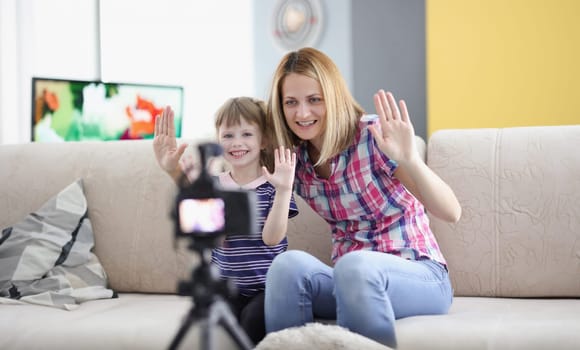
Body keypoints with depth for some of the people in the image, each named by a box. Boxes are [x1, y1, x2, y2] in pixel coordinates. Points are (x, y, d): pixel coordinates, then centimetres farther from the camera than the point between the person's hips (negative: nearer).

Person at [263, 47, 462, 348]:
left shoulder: (375, 136, -13)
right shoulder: (294, 159, 2)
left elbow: (451, 213, -20)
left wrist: (409, 159, -38)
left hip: (420, 277, -4)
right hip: (348, 278, 4)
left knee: (354, 267, -36)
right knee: (289, 263, -27)